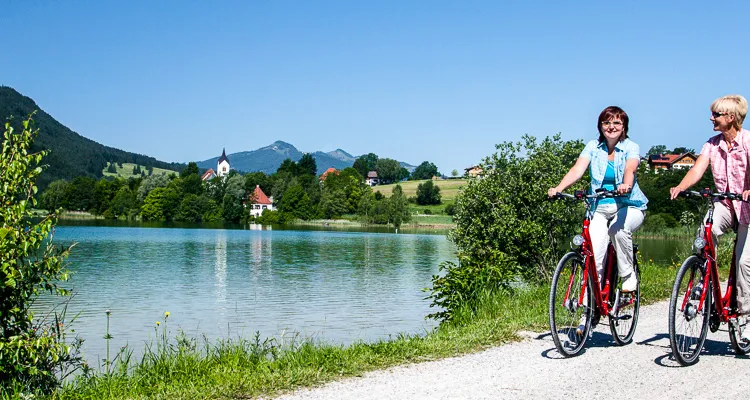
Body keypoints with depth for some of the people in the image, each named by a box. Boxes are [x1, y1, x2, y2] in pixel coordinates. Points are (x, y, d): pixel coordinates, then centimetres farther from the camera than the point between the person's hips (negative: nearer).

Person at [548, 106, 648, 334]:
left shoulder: (631, 148, -3)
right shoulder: (593, 147, 3)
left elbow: (630, 169, -24)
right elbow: (577, 170, -11)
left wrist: (626, 185, -47)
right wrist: (558, 189, -30)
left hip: (629, 206, -2)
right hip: (600, 209, 2)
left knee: (618, 228, -36)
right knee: (593, 256, -15)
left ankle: (629, 275, -11)